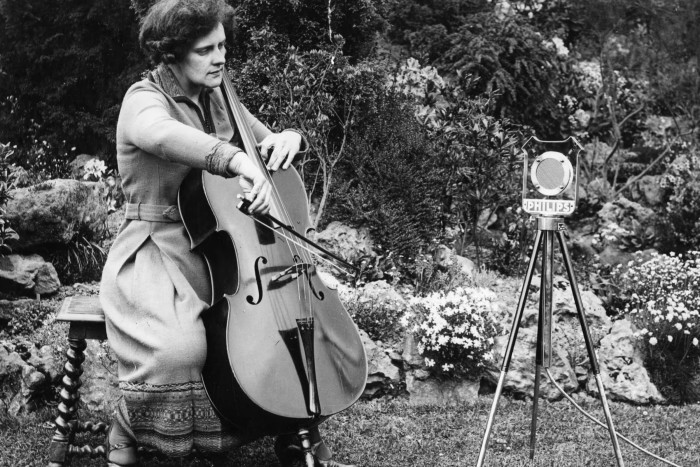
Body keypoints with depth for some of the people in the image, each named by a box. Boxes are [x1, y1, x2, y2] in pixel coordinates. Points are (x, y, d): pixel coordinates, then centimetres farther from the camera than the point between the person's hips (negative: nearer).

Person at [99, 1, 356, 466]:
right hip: (157, 253, -7)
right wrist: (236, 159, -55)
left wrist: (288, 138, -5)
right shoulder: (144, 100, -12)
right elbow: (162, 134, -38)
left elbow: (267, 143, 22)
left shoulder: (217, 100, 10)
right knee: (179, 348, -33)